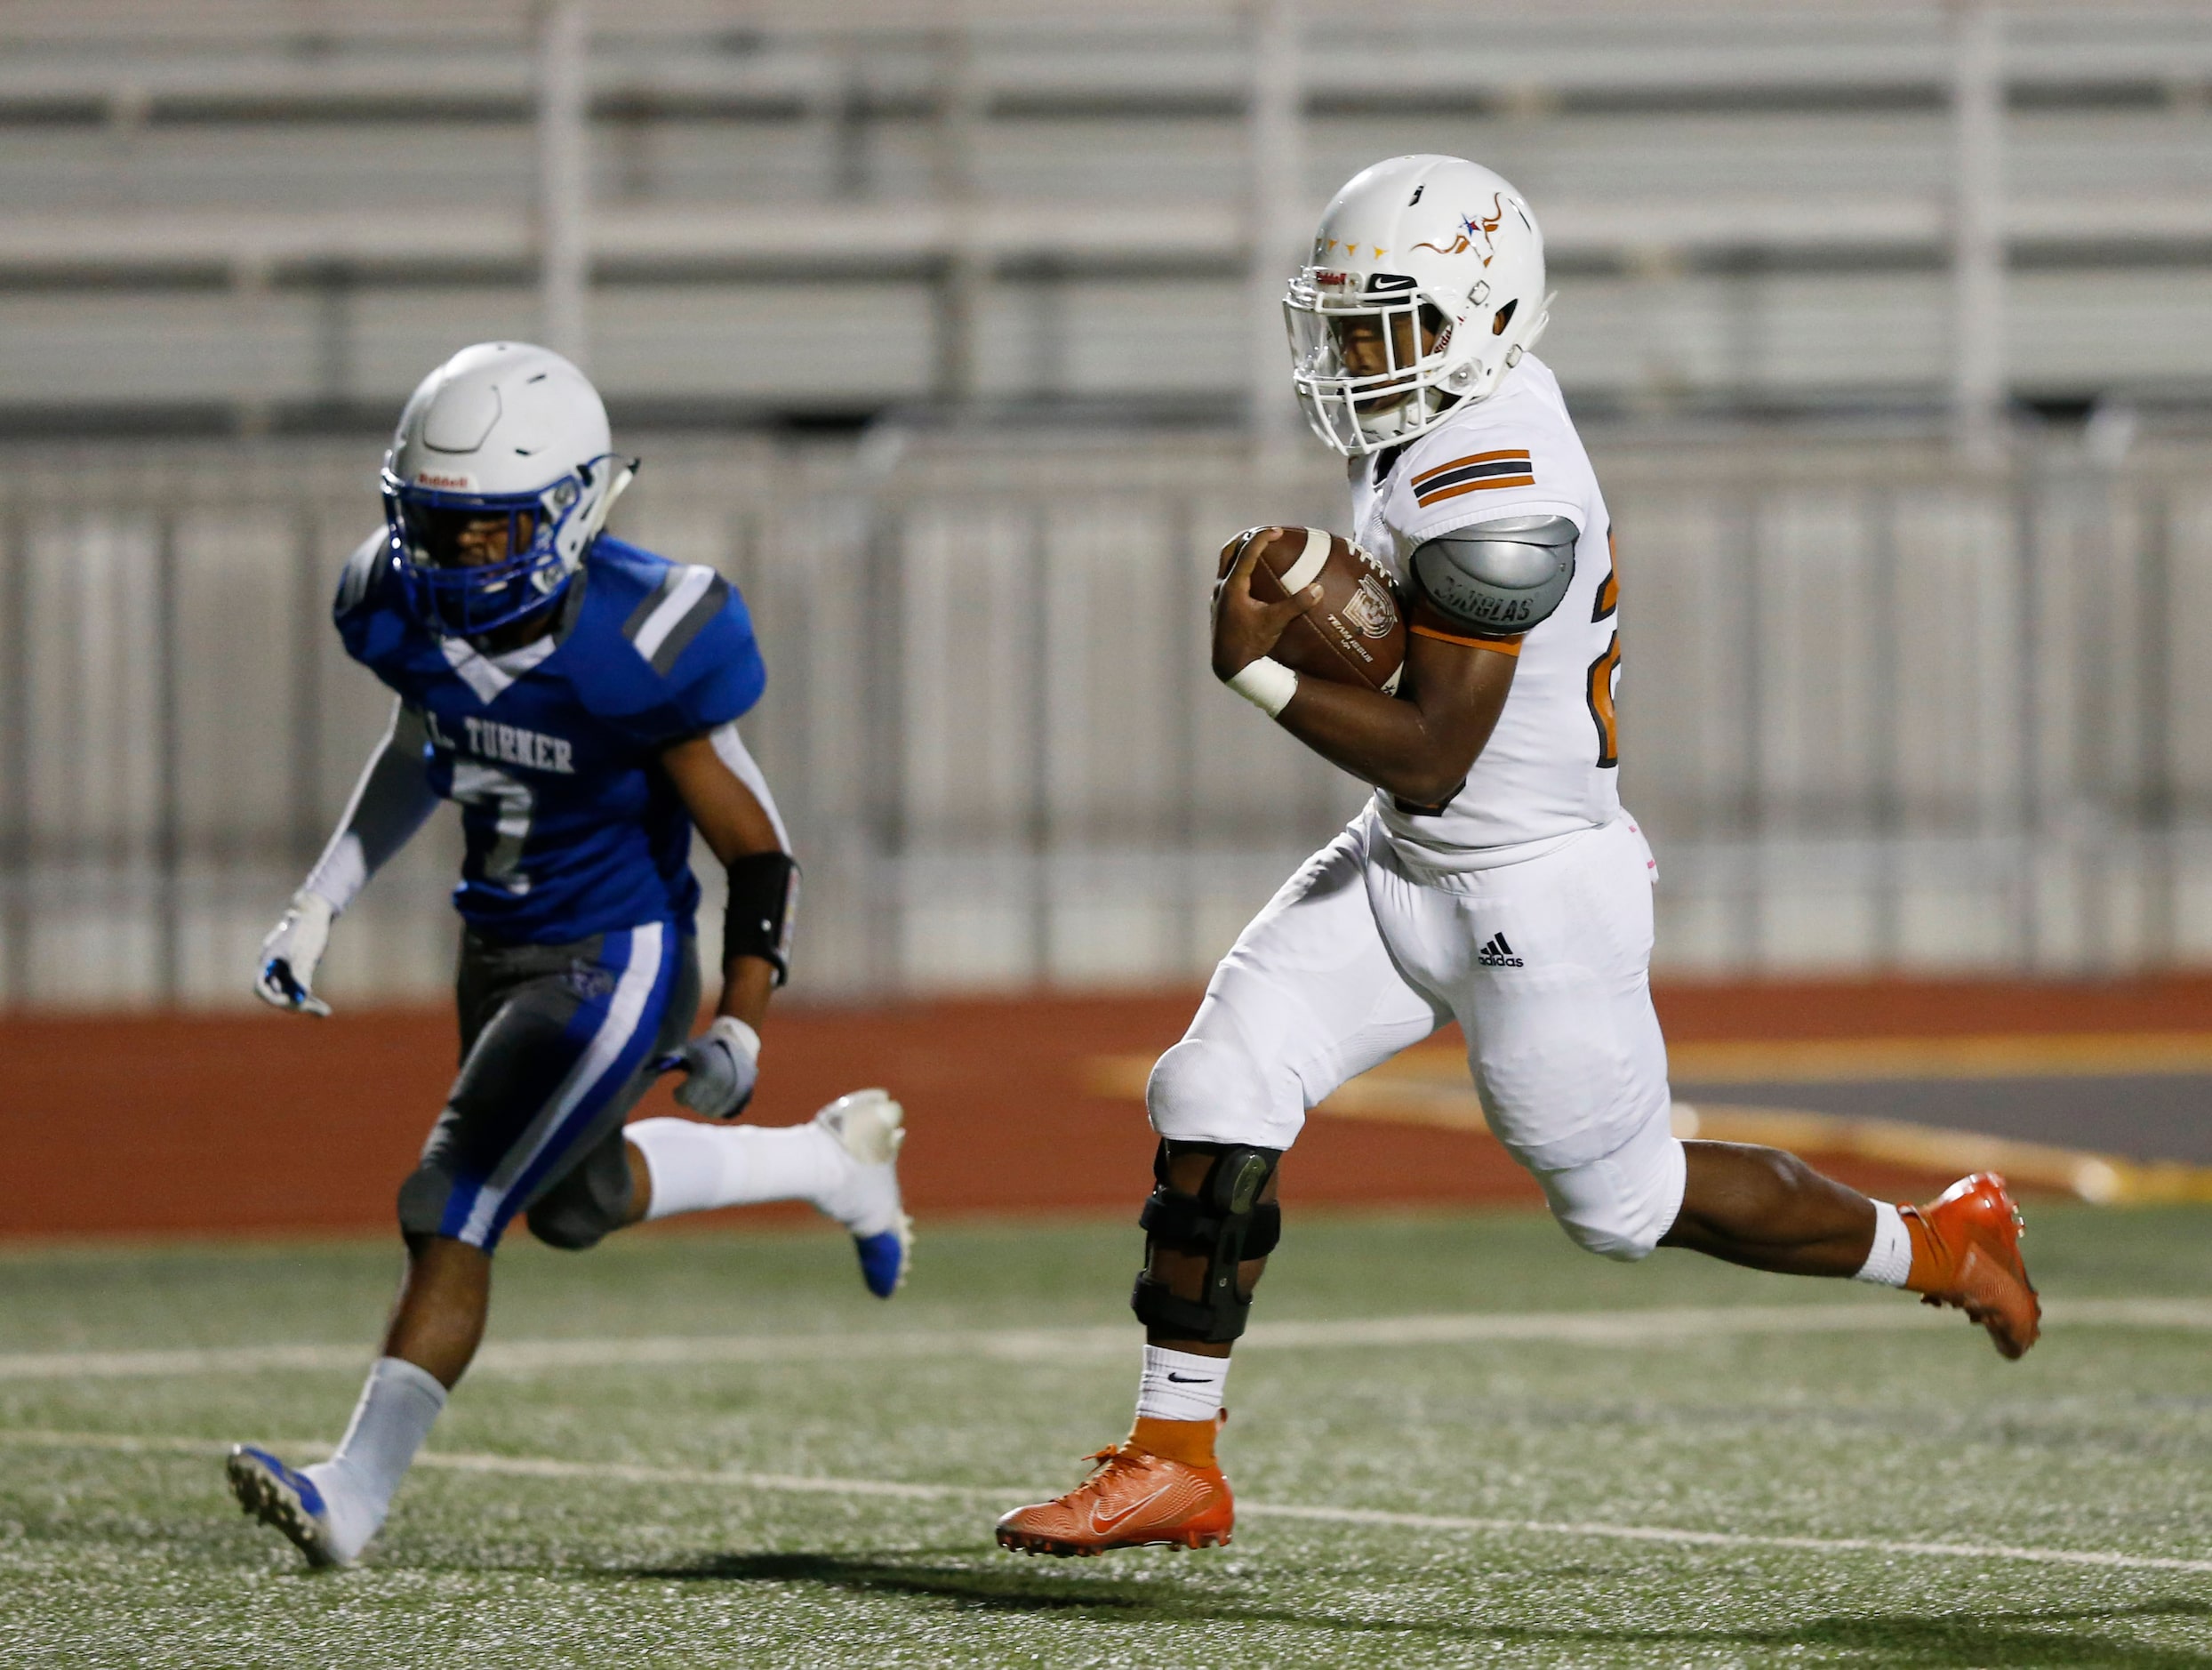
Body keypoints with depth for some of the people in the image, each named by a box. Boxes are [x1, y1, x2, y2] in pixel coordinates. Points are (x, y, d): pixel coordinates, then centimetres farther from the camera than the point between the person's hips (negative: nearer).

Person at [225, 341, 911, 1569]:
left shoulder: (633, 649, -27)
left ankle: (354, 1492, -10)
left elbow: (756, 850, -17)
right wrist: (319, 904, 8)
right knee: (574, 1203, 22)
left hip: (615, 963, -8)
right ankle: (835, 1159, 43)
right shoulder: (411, 610, -8)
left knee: (453, 1210, -14)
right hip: (497, 948, 8)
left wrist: (742, 1024, -24)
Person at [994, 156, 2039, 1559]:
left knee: (1628, 1199, 8)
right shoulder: (1461, 425, 3)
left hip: (1529, 894, -9)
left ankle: (1937, 1246, 31)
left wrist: (1260, 671, -20)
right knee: (1214, 1100, -2)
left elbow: (1433, 758, -26)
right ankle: (1175, 1465, 3)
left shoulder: (1492, 496, -27)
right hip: (1406, 865, 9)